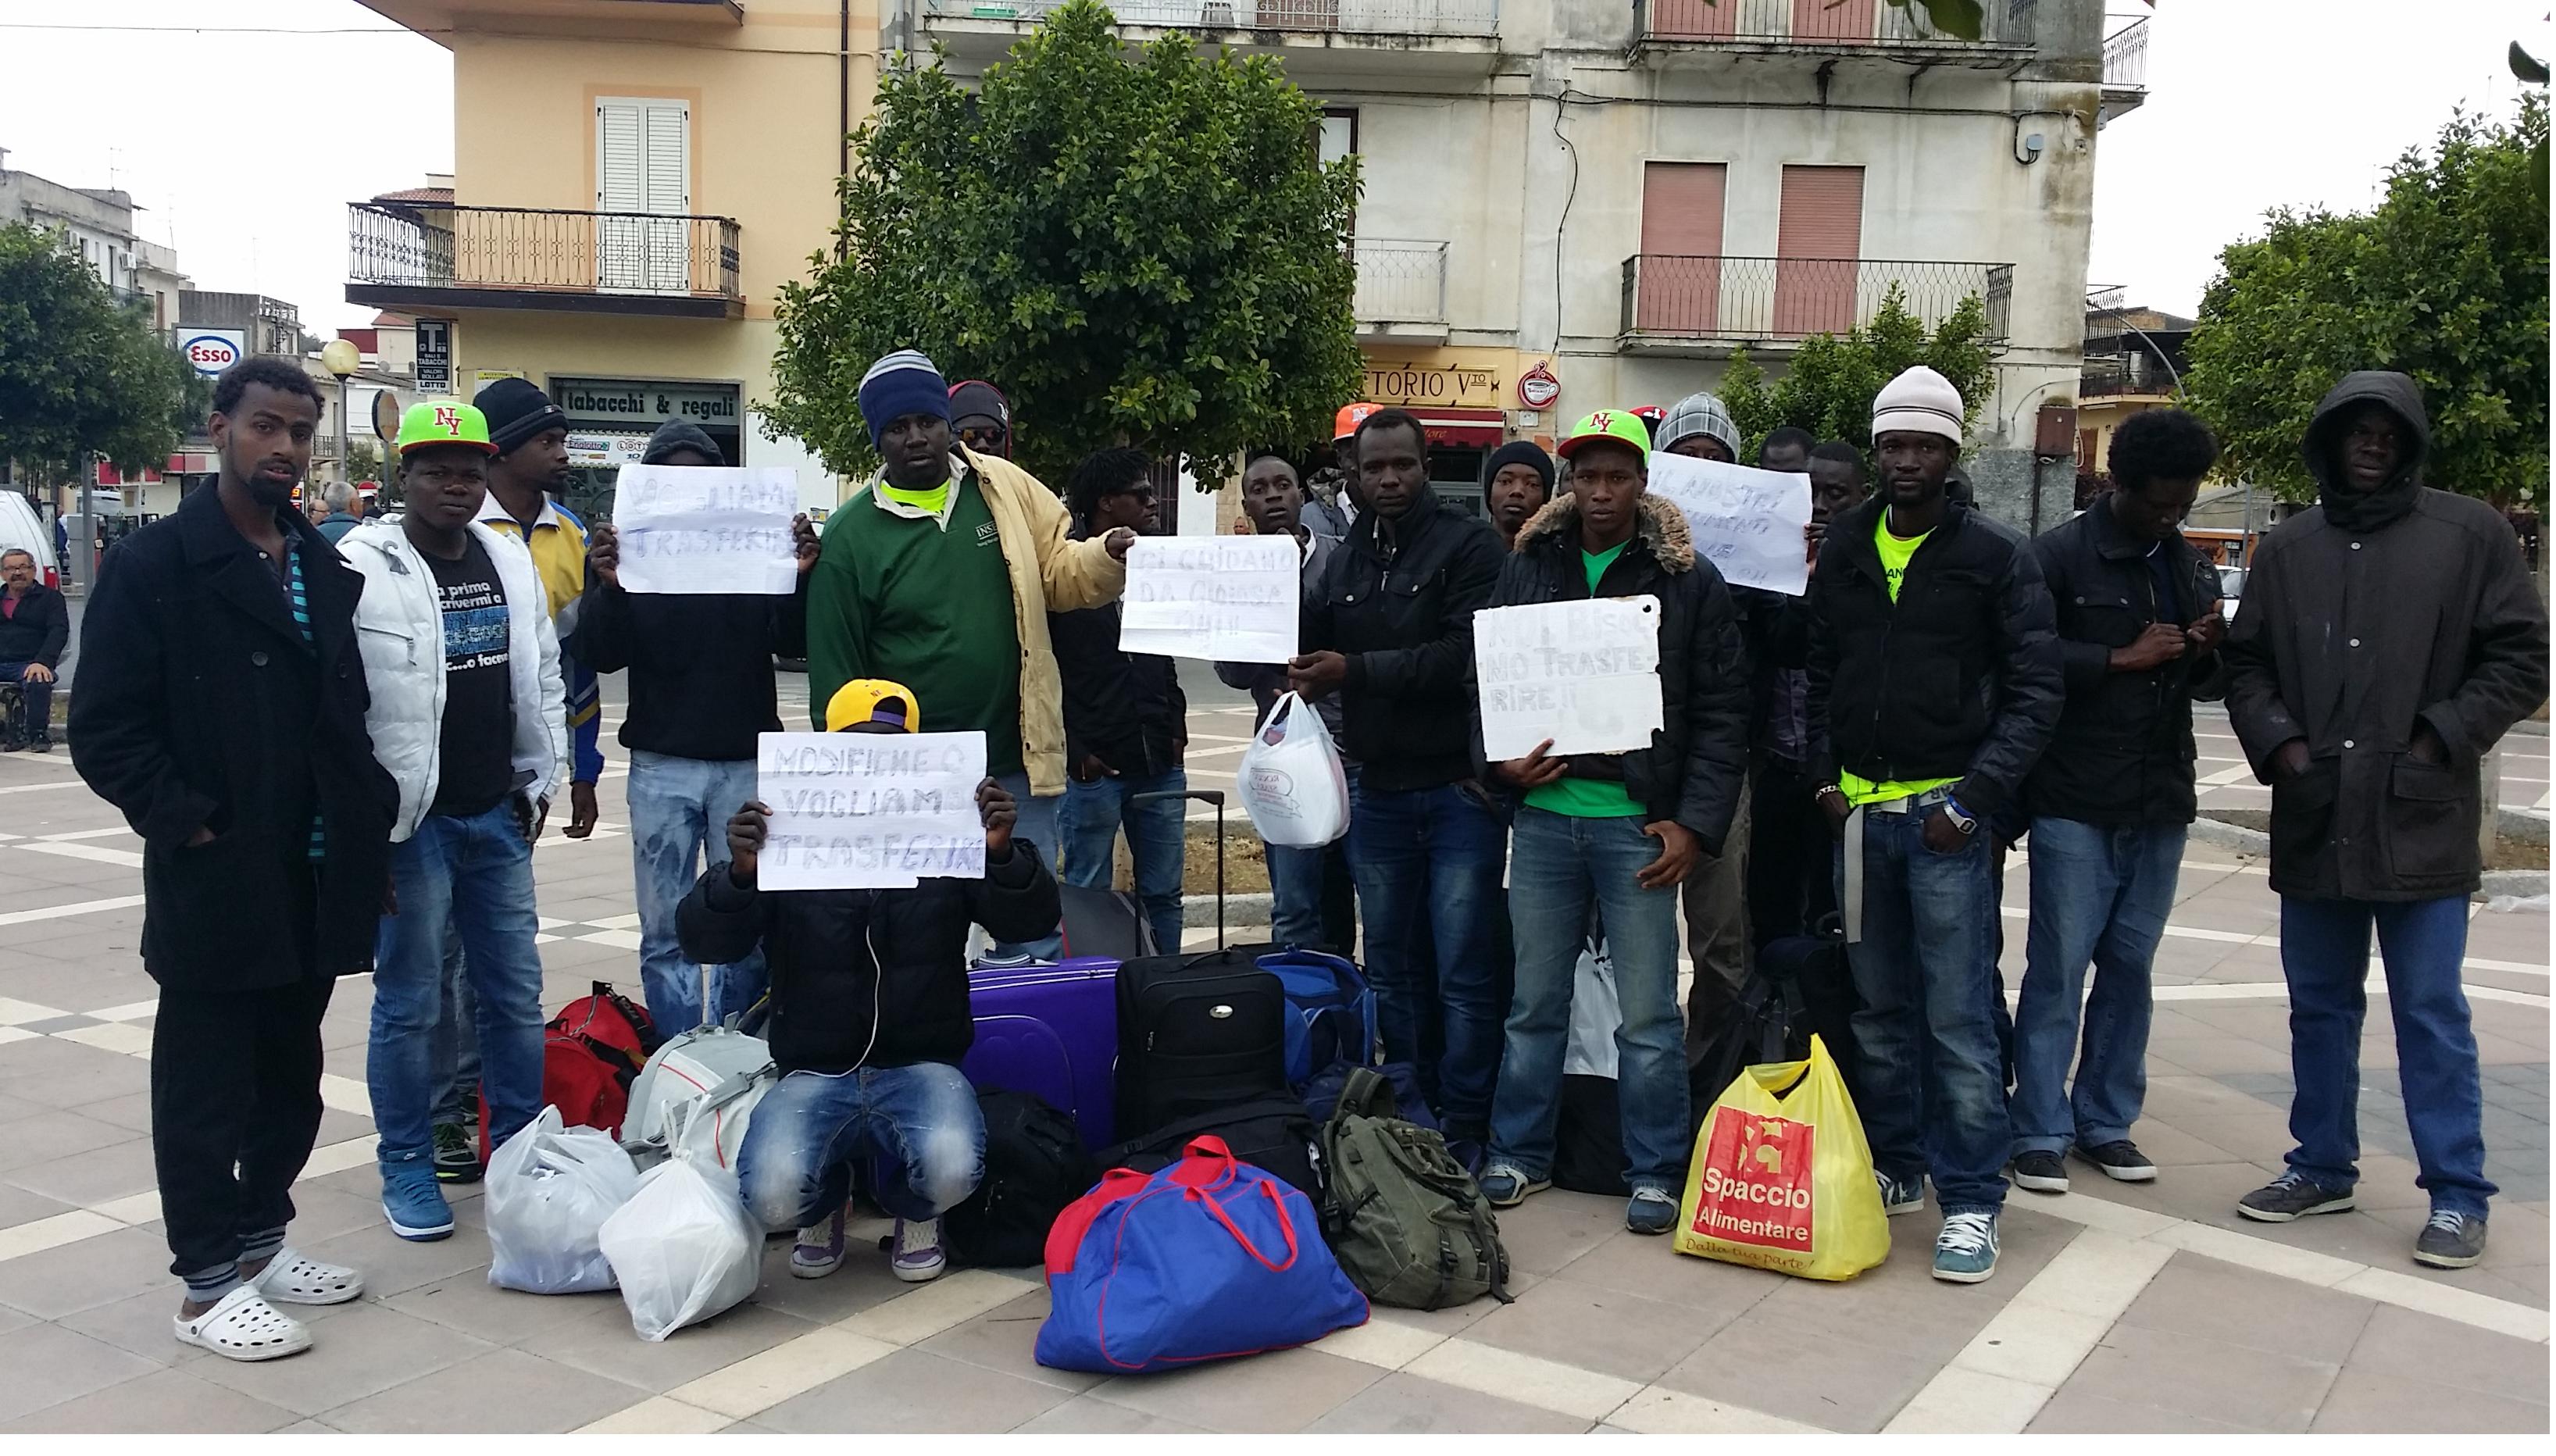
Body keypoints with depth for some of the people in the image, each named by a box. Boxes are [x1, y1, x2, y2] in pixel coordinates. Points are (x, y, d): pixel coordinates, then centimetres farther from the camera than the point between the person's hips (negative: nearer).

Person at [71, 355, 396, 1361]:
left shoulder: (330, 571, 11)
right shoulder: (155, 565, -7)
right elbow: (105, 730, -10)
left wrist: (369, 830, 6)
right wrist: (189, 824, -15)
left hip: (314, 884, 6)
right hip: (214, 887, -6)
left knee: (290, 1079, 16)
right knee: (206, 1088, 5)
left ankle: (259, 1239, 32)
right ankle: (211, 1282, 16)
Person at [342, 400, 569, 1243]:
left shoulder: (511, 562, 8)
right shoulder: (360, 569, -11)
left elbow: (544, 678, 16)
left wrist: (540, 782, 12)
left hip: (498, 818, 6)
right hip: (408, 822, -6)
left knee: (514, 992, 12)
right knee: (410, 1003, 4)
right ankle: (406, 1168, 19)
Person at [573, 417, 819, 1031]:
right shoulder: (625, 548, 4)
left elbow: (790, 641, -3)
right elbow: (599, 655, -4)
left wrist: (800, 576, -21)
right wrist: (608, 588, -23)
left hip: (747, 761, 0)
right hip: (662, 766, 0)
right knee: (665, 929, 5)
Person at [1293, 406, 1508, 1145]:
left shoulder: (1469, 545, -5)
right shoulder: (1343, 562, 14)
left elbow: (1468, 655, -18)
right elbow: (1311, 652, 15)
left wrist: (1358, 671, -18)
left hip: (1459, 787, -6)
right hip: (1378, 789, 6)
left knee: (1465, 974, -2)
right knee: (1390, 968, 13)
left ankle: (1464, 1127, 9)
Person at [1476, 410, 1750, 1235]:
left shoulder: (1688, 579, 1)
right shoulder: (1528, 566, 9)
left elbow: (1721, 714, -1)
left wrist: (1694, 824, -9)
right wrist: (1497, 760, -4)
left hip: (1639, 824, -3)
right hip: (1543, 814, 3)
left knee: (1648, 1012, 3)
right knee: (1535, 1001, 12)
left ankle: (1655, 1173, 16)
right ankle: (1520, 1154, 25)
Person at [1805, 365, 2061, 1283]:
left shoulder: (1995, 557, -2)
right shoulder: (1843, 552, 10)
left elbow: (2034, 692, -5)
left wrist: (1974, 797, -13)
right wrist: (1826, 776, 5)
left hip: (1945, 815, -4)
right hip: (1860, 813, 5)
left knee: (1958, 1017, -5)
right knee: (1880, 1009, 13)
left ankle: (1971, 1201, 3)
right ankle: (1894, 1167, 26)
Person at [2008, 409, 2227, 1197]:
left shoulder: (2190, 565, 15)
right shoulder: (2060, 555, -6)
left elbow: (2208, 686, 22)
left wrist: (2208, 652, 0)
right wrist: (2123, 659, -16)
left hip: (2160, 803, 6)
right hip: (2075, 802, -6)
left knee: (2129, 965, 11)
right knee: (2059, 967, -2)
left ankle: (2106, 1120, 21)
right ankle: (2040, 1132, 5)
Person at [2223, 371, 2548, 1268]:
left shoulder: (2467, 532, 1)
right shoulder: (2287, 548, 10)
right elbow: (2246, 661, 12)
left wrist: (2439, 740, -9)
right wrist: (2279, 741, -4)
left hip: (2421, 824, -4)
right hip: (2313, 822, 4)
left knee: (2431, 1014, 0)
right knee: (2320, 1004, 14)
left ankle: (2457, 1195, 11)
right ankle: (2323, 1167, 28)